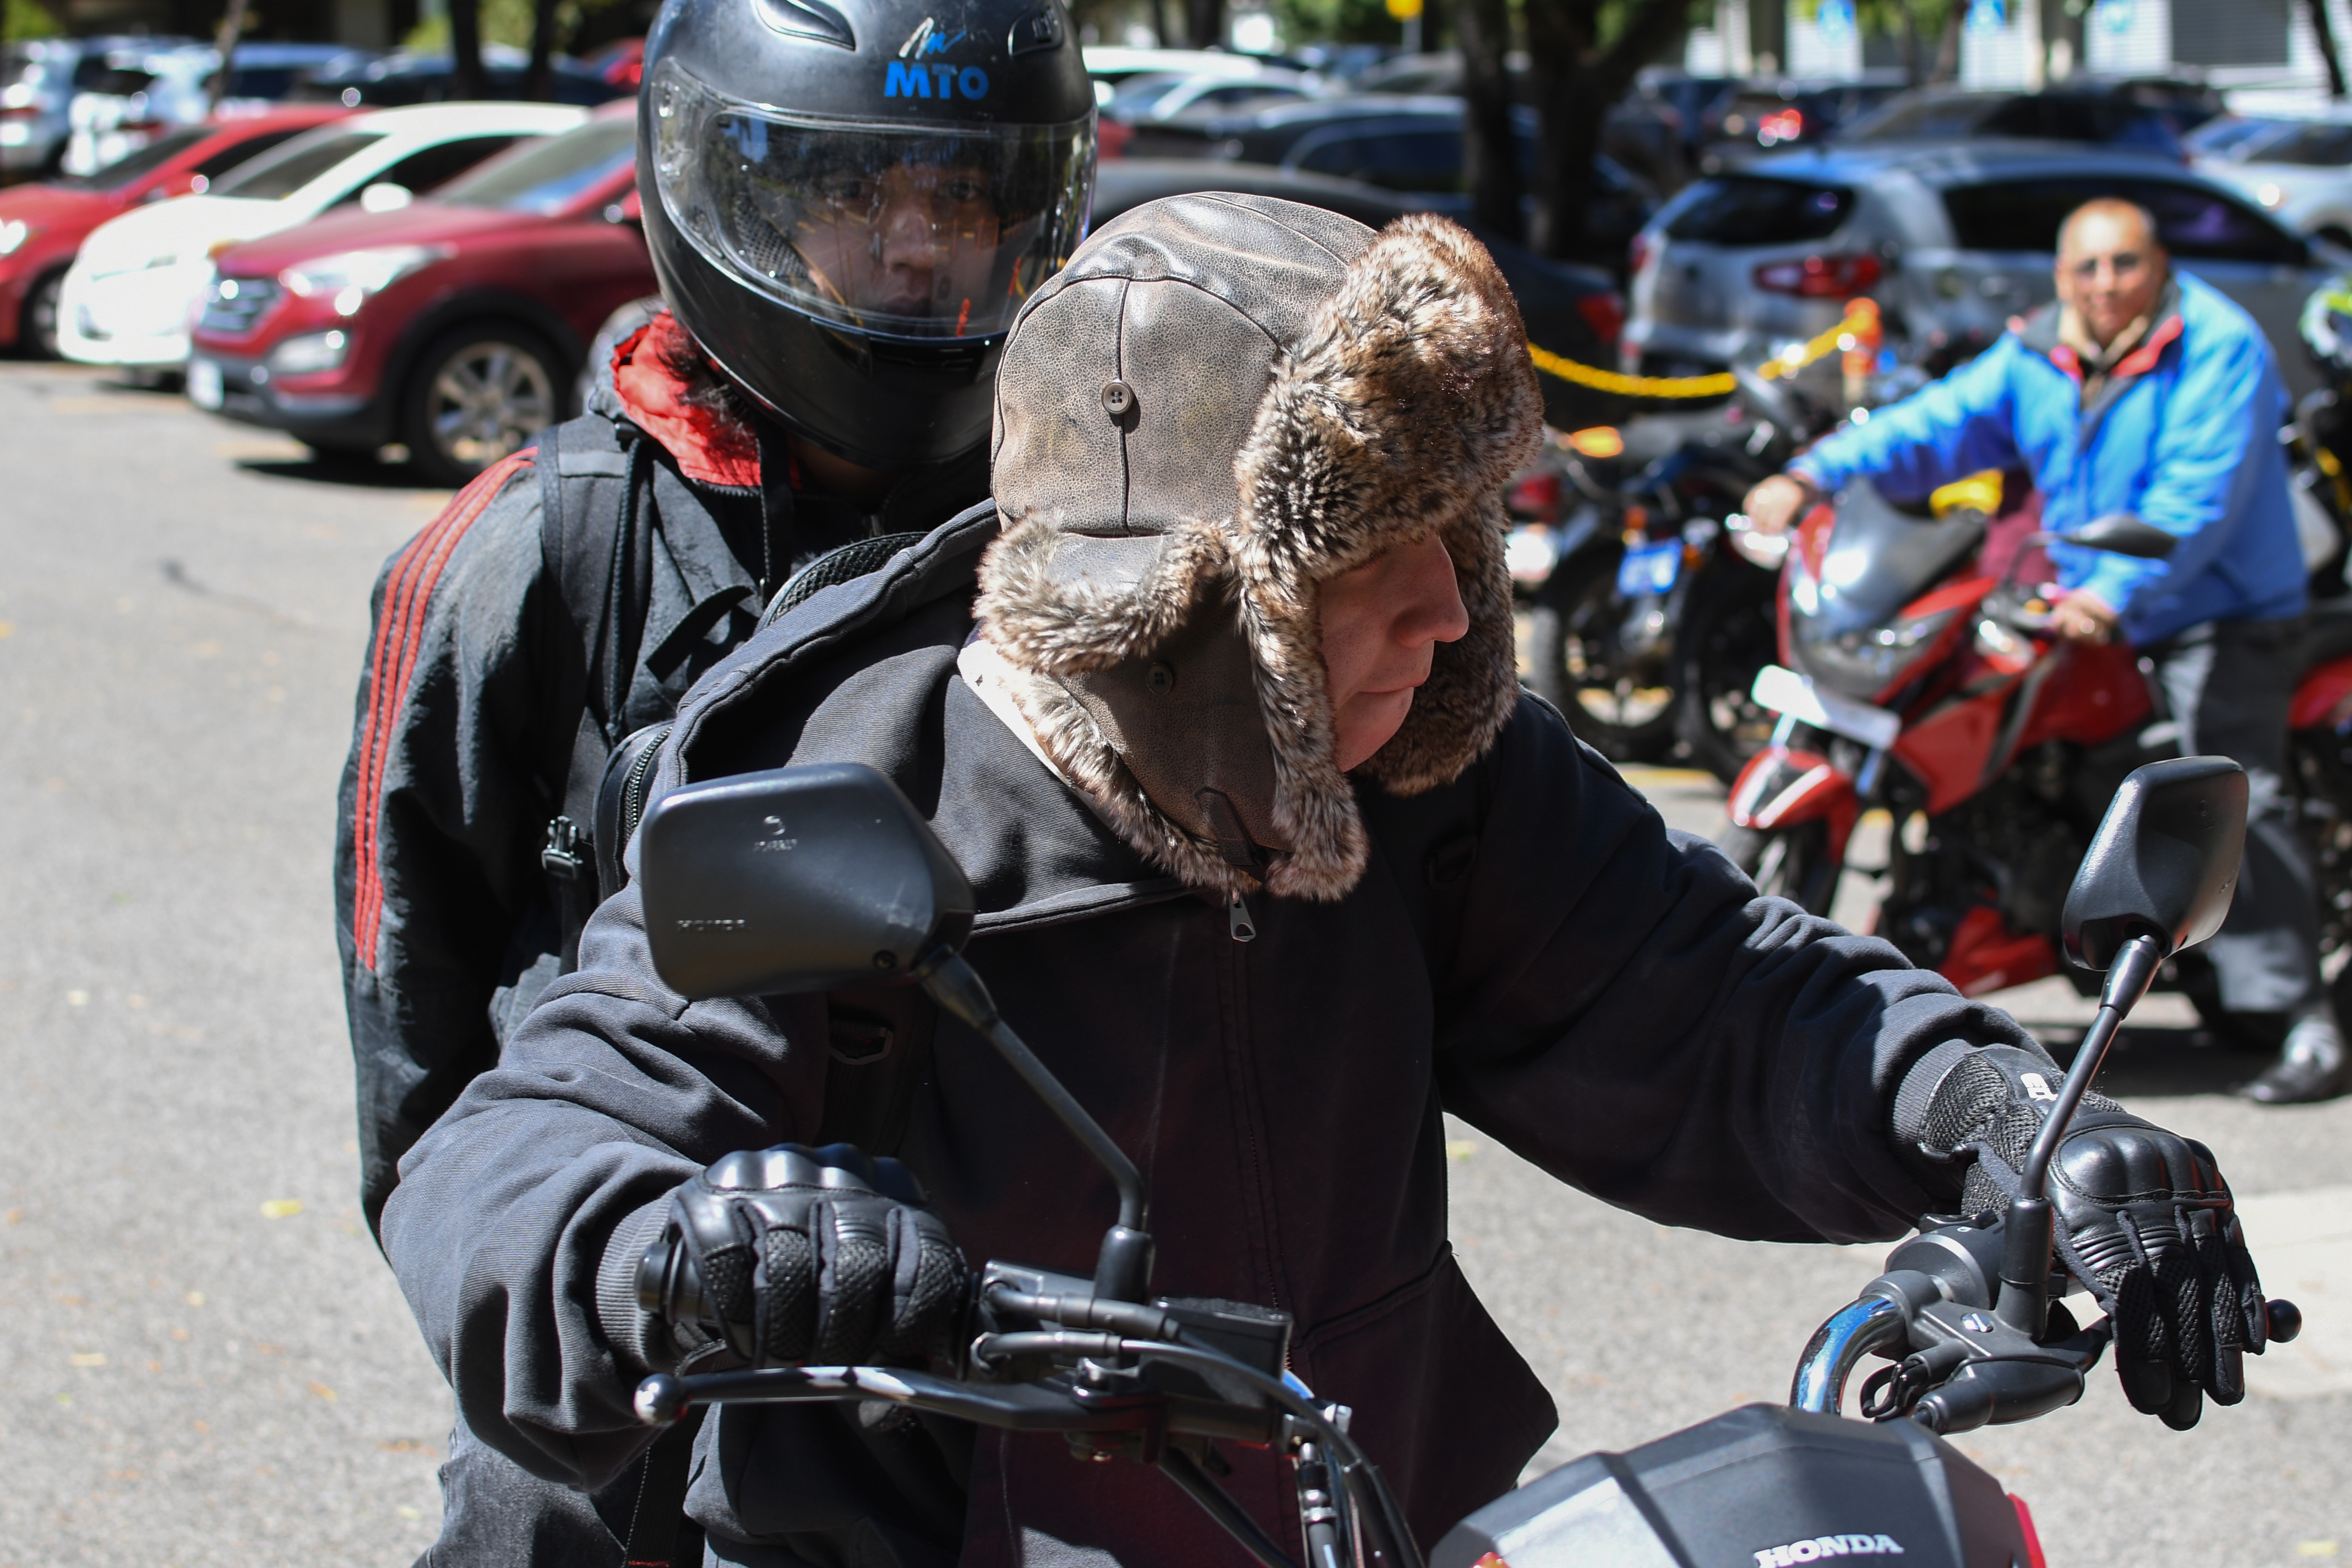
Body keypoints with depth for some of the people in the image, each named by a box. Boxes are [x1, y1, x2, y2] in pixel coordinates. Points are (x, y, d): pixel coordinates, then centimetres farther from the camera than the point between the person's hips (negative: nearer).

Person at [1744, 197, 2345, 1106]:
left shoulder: (2218, 348, -13)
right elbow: (1936, 425, 0)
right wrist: (1814, 476, -15)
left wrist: (2116, 593, -36)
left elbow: (2198, 495, -23)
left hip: (2220, 613, -8)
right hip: (2085, 615, 8)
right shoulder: (2034, 359, 9)